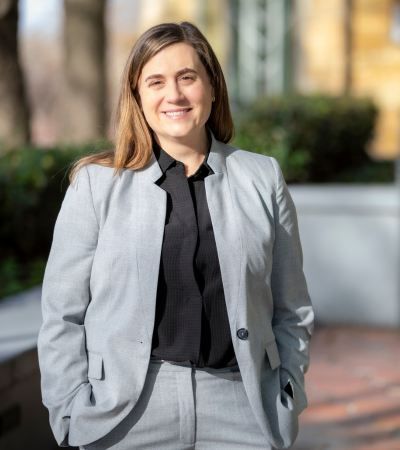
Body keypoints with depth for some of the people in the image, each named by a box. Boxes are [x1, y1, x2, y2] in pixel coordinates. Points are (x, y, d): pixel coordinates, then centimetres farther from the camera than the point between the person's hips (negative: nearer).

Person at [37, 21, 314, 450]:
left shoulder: (263, 178, 7)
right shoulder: (96, 183, 2)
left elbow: (291, 309, 10)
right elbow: (63, 316, 3)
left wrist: (286, 396, 3)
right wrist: (73, 415, -3)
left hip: (239, 411, 1)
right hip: (127, 415, -1)